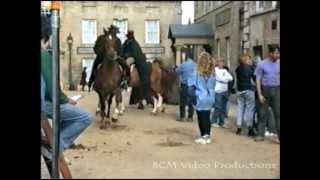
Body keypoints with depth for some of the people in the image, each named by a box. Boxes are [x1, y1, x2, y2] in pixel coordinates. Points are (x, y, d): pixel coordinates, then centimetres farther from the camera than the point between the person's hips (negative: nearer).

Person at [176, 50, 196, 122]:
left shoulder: (183, 65, -12)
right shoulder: (195, 65, 0)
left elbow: (177, 71, 1)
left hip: (185, 85, -4)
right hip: (193, 85, 4)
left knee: (183, 102, 4)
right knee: (191, 102, 8)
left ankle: (182, 117, 5)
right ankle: (190, 117, 11)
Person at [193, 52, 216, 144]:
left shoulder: (198, 72, -15)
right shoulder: (212, 72, 1)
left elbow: (194, 84, -11)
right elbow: (213, 85, 10)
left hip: (201, 98, -5)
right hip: (209, 98, 5)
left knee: (201, 118, 5)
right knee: (207, 117, 13)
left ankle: (203, 137, 8)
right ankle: (207, 136, 17)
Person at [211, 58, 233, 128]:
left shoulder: (225, 70, 18)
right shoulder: (215, 70, -4)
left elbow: (231, 78, 6)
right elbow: (221, 78, -13)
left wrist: (224, 78, -8)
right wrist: (227, 78, 3)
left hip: (225, 91, 7)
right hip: (218, 91, -7)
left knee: (223, 108, 8)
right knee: (218, 107, -9)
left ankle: (221, 122, 14)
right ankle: (214, 121, 0)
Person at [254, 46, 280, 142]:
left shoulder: (278, 63, 2)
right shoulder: (262, 64, -3)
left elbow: (279, 77, 6)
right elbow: (258, 80, -2)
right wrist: (259, 94, -8)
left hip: (277, 90, 1)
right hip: (265, 90, -1)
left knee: (278, 113, 0)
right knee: (262, 113, 6)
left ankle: (280, 135, 3)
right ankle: (261, 135, 15)